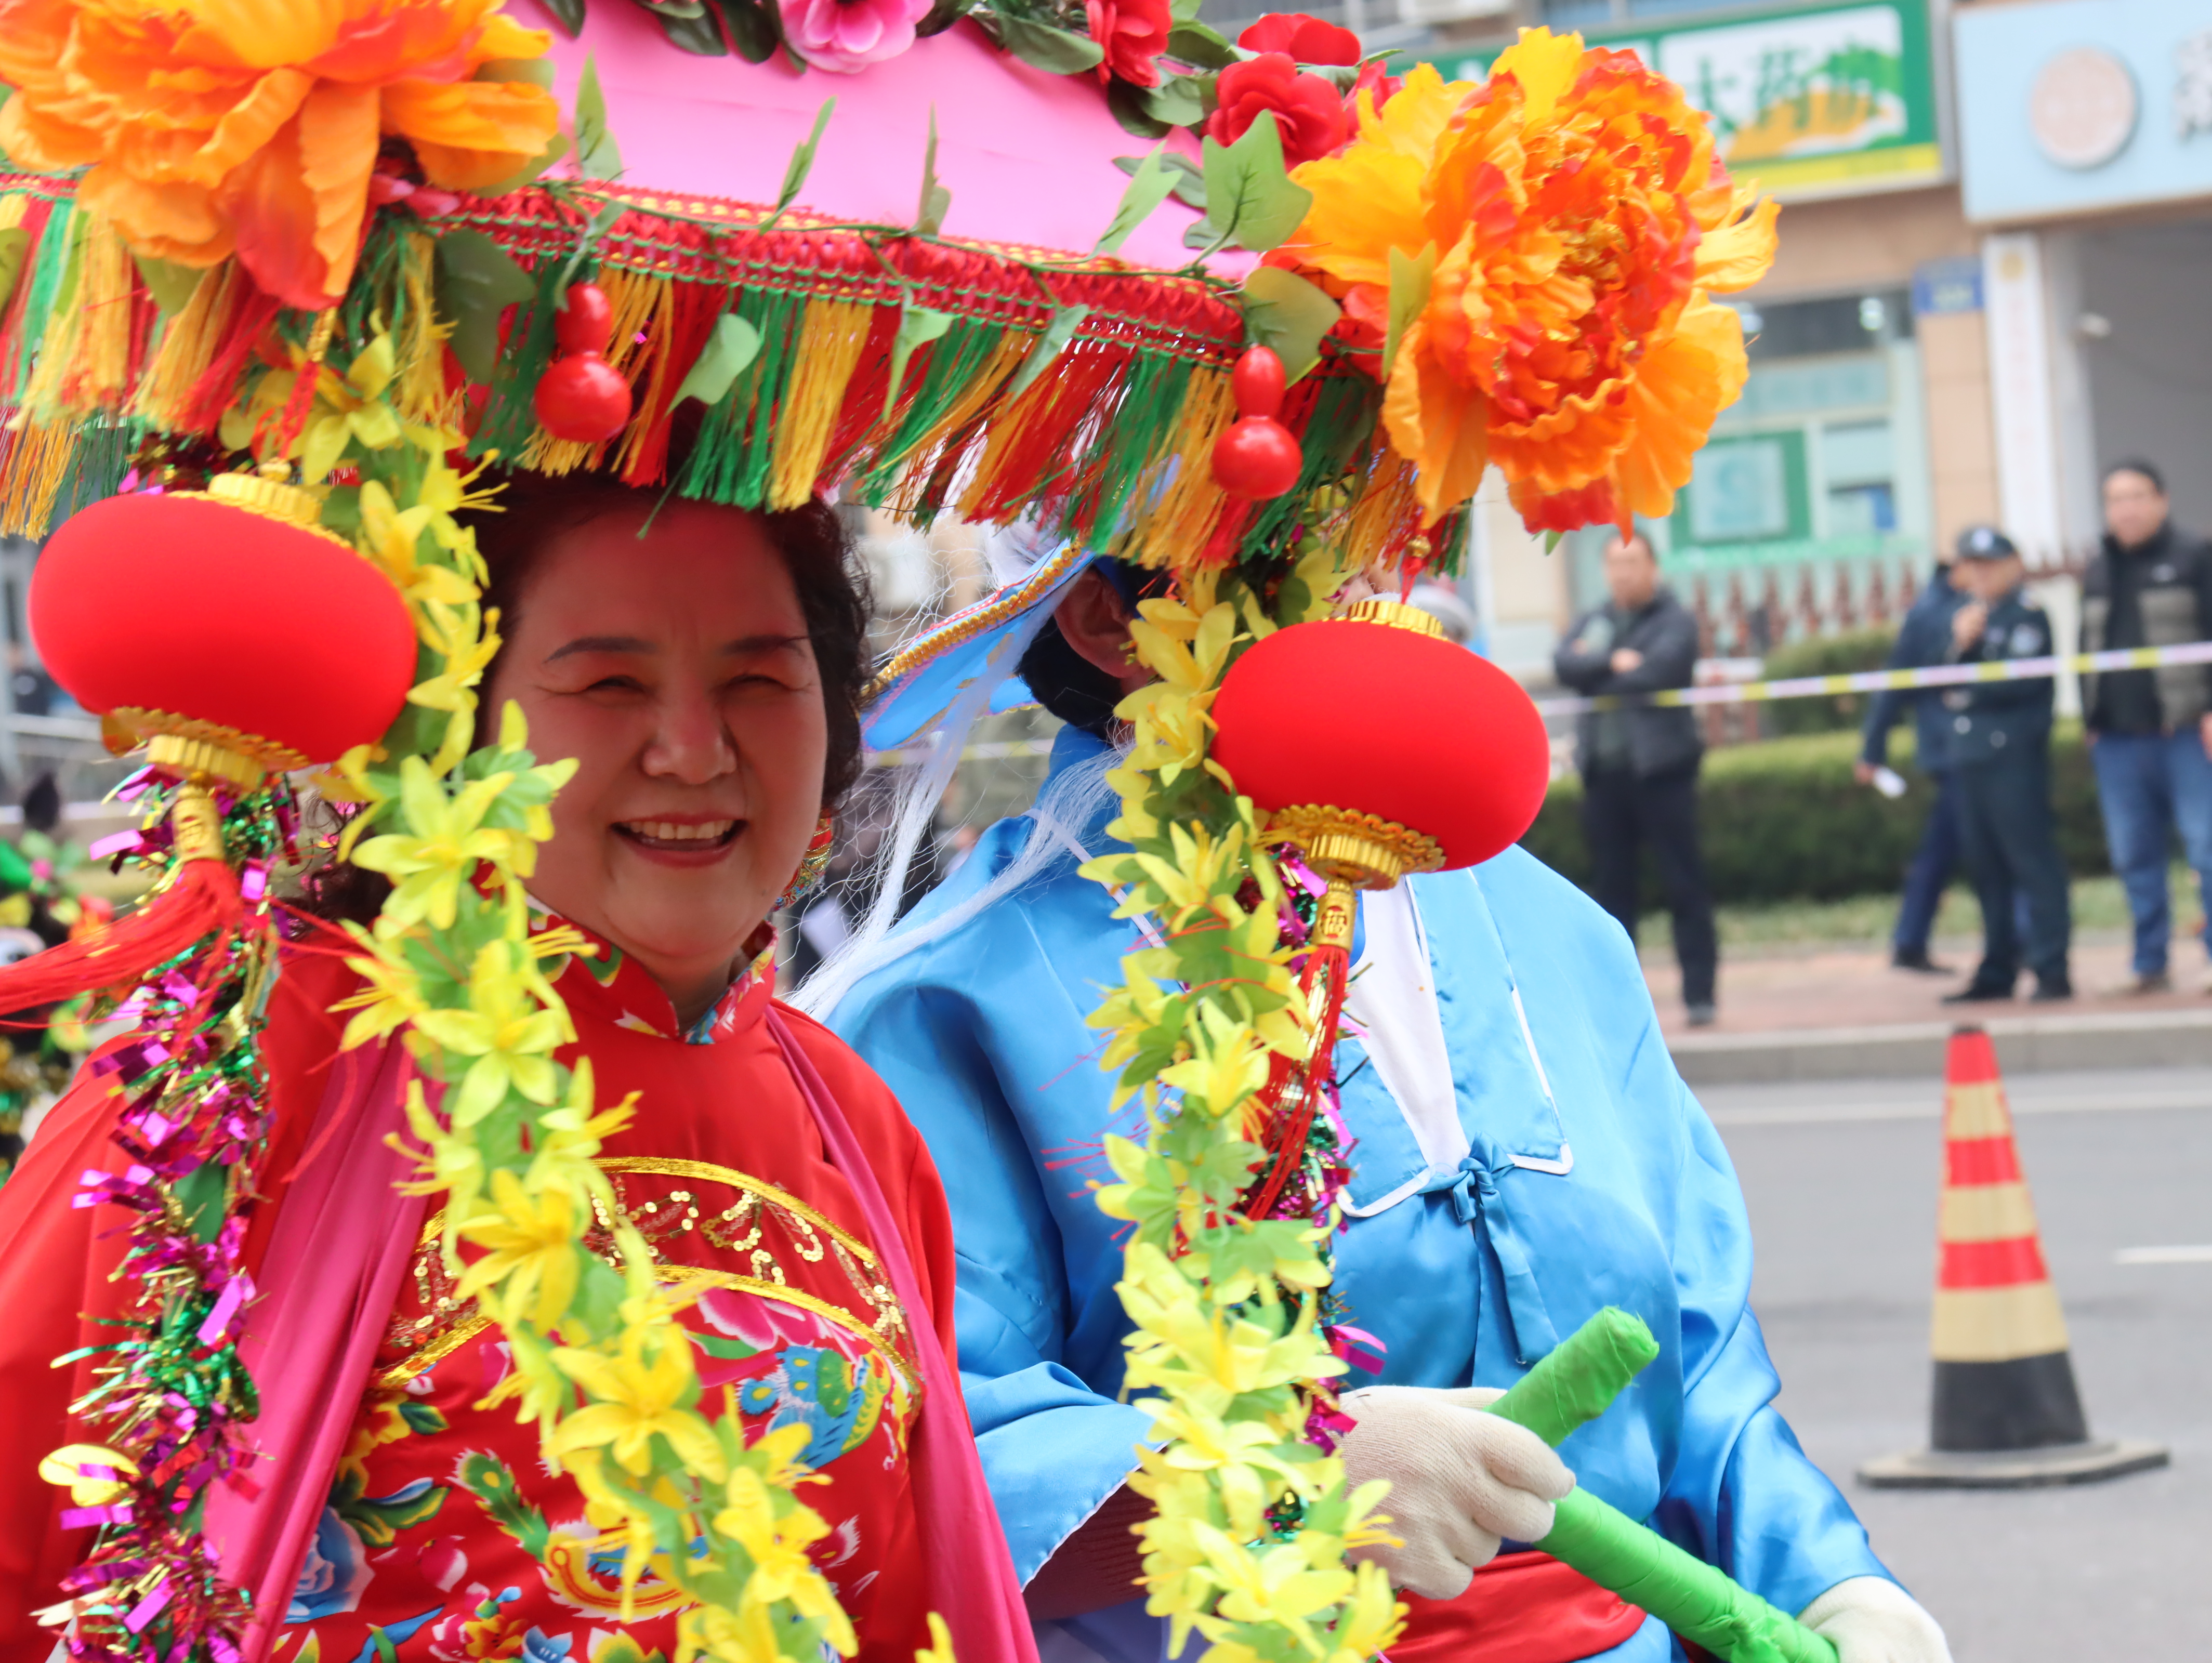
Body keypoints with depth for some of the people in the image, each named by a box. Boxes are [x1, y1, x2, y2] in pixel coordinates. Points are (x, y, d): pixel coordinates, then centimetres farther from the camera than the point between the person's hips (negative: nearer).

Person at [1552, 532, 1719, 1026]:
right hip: (1604, 771, 5)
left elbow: (1654, 672, -16)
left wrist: (1592, 672, -5)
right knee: (1611, 886, 7)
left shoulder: (1675, 621, 0)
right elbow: (1563, 664, -1)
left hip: (1659, 767, -5)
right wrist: (1612, 662, -14)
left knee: (1683, 882, -4)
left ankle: (1699, 992, -2)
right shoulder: (1593, 622, 16)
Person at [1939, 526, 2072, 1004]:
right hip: (1971, 756, 8)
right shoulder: (1967, 615, 19)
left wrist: (1968, 692, -2)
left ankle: (2052, 970, -7)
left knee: (2031, 859, -8)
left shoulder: (2026, 615, -4)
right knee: (1986, 868, 10)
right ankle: (1997, 972, 16)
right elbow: (1946, 683, 14)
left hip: (2013, 754, -8)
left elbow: (2024, 680, -14)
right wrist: (1961, 644, -4)